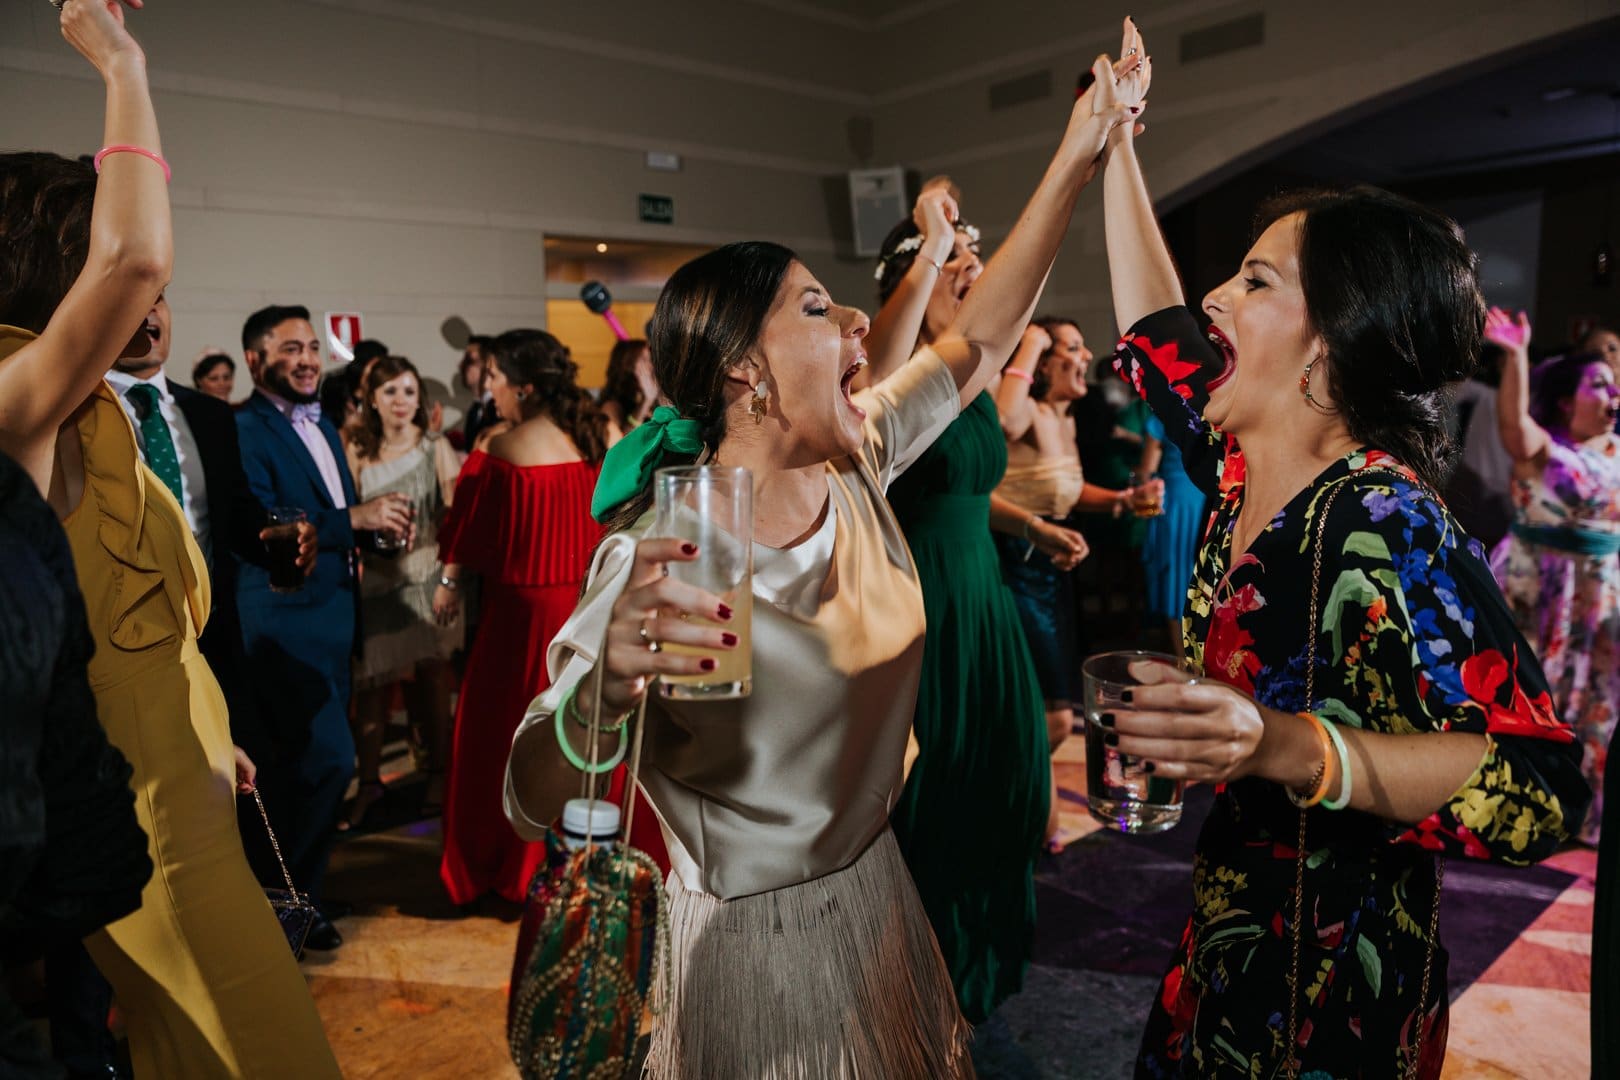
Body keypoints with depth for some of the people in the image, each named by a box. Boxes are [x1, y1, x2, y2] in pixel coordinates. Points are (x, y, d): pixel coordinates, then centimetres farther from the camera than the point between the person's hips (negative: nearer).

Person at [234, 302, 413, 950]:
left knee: (298, 767, 14)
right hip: (283, 622, -8)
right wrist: (354, 518, -24)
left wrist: (376, 523, 1)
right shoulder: (243, 430, -12)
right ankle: (270, 894, 11)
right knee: (328, 759, -10)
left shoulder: (323, 427, 16)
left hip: (331, 617, 8)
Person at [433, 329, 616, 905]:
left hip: (524, 608, -5)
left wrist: (449, 584, 8)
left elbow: (471, 529, -7)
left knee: (508, 730, 10)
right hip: (586, 602, 5)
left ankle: (516, 865, 23)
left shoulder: (504, 451, -15)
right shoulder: (591, 441, 0)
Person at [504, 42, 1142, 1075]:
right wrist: (606, 690, -51)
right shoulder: (662, 555, -27)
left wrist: (1077, 158, 2)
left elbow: (980, 341, 4)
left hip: (878, 893, 7)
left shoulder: (856, 460, -7)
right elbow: (533, 805, -29)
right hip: (760, 944, -7)